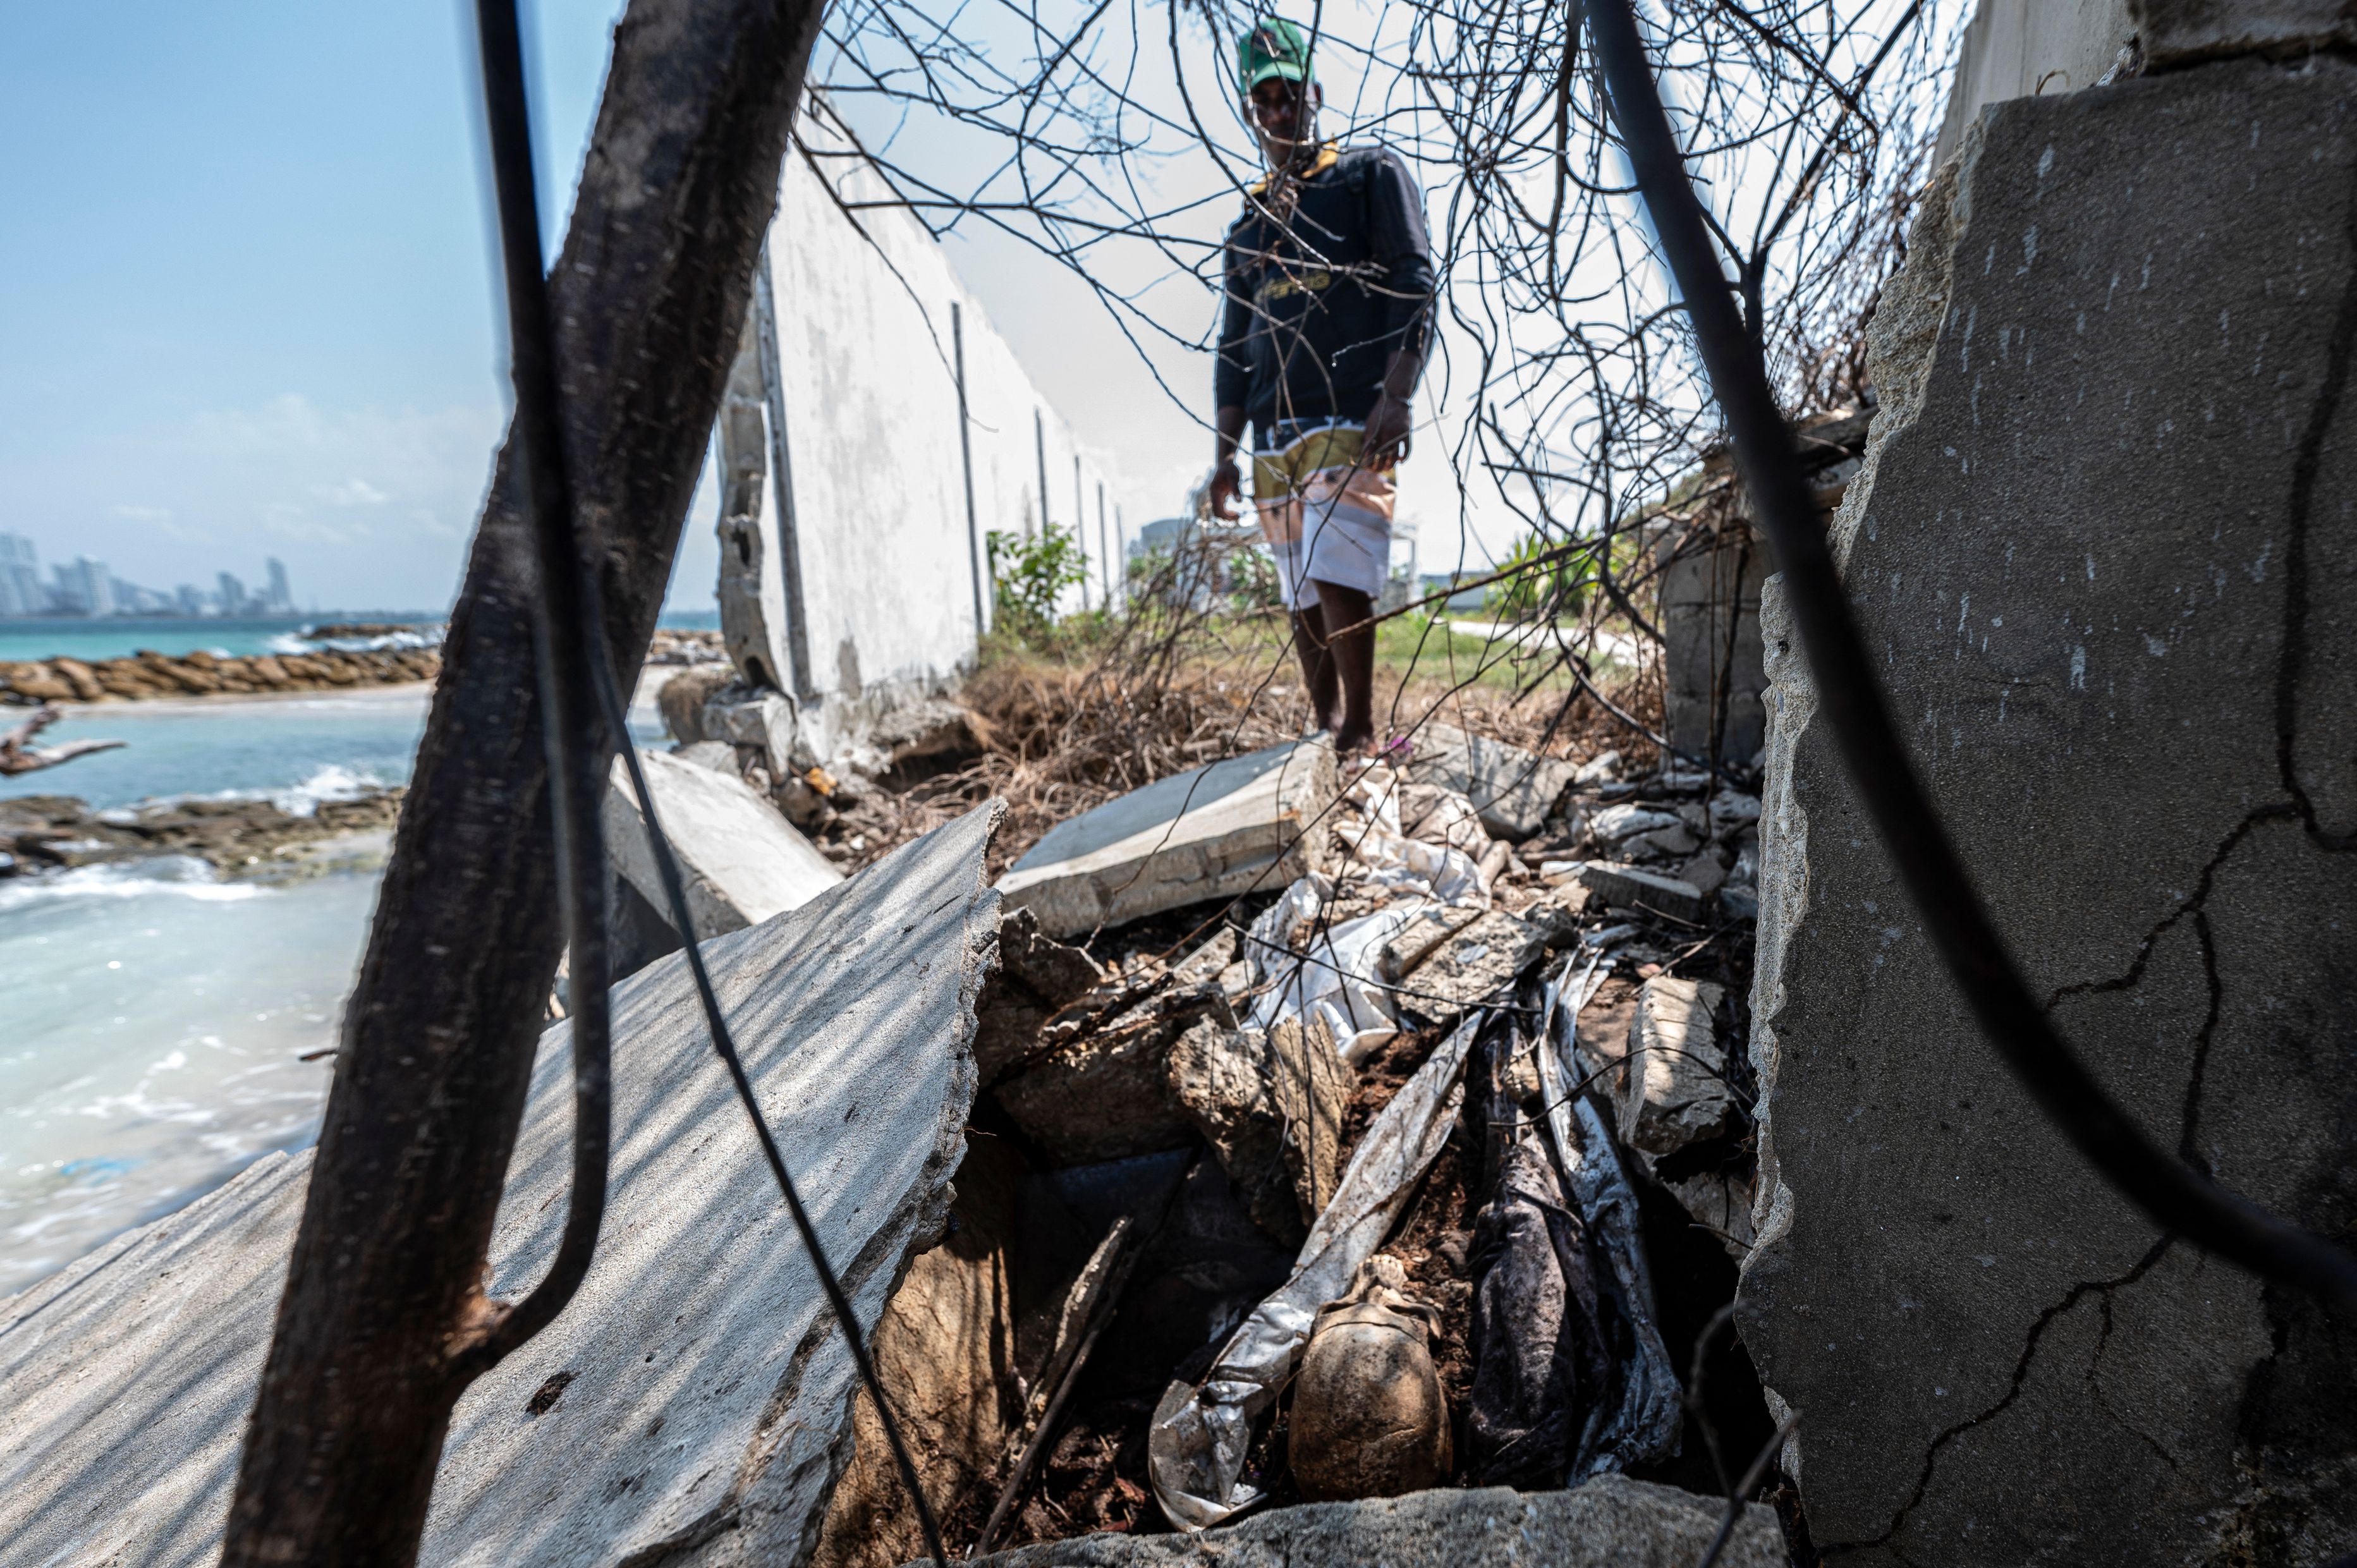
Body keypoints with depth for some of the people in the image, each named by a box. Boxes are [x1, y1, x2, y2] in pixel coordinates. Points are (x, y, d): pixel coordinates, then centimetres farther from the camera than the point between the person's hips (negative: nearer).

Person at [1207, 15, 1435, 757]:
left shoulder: (1372, 175, 11)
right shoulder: (1249, 223, 25)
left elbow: (1415, 284, -2)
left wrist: (1398, 393, -17)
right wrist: (1225, 454, 14)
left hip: (1353, 419, -5)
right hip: (1276, 436, 6)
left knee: (1337, 578, -20)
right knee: (1303, 601, 4)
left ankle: (1360, 738, -14)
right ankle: (1327, 736, 12)